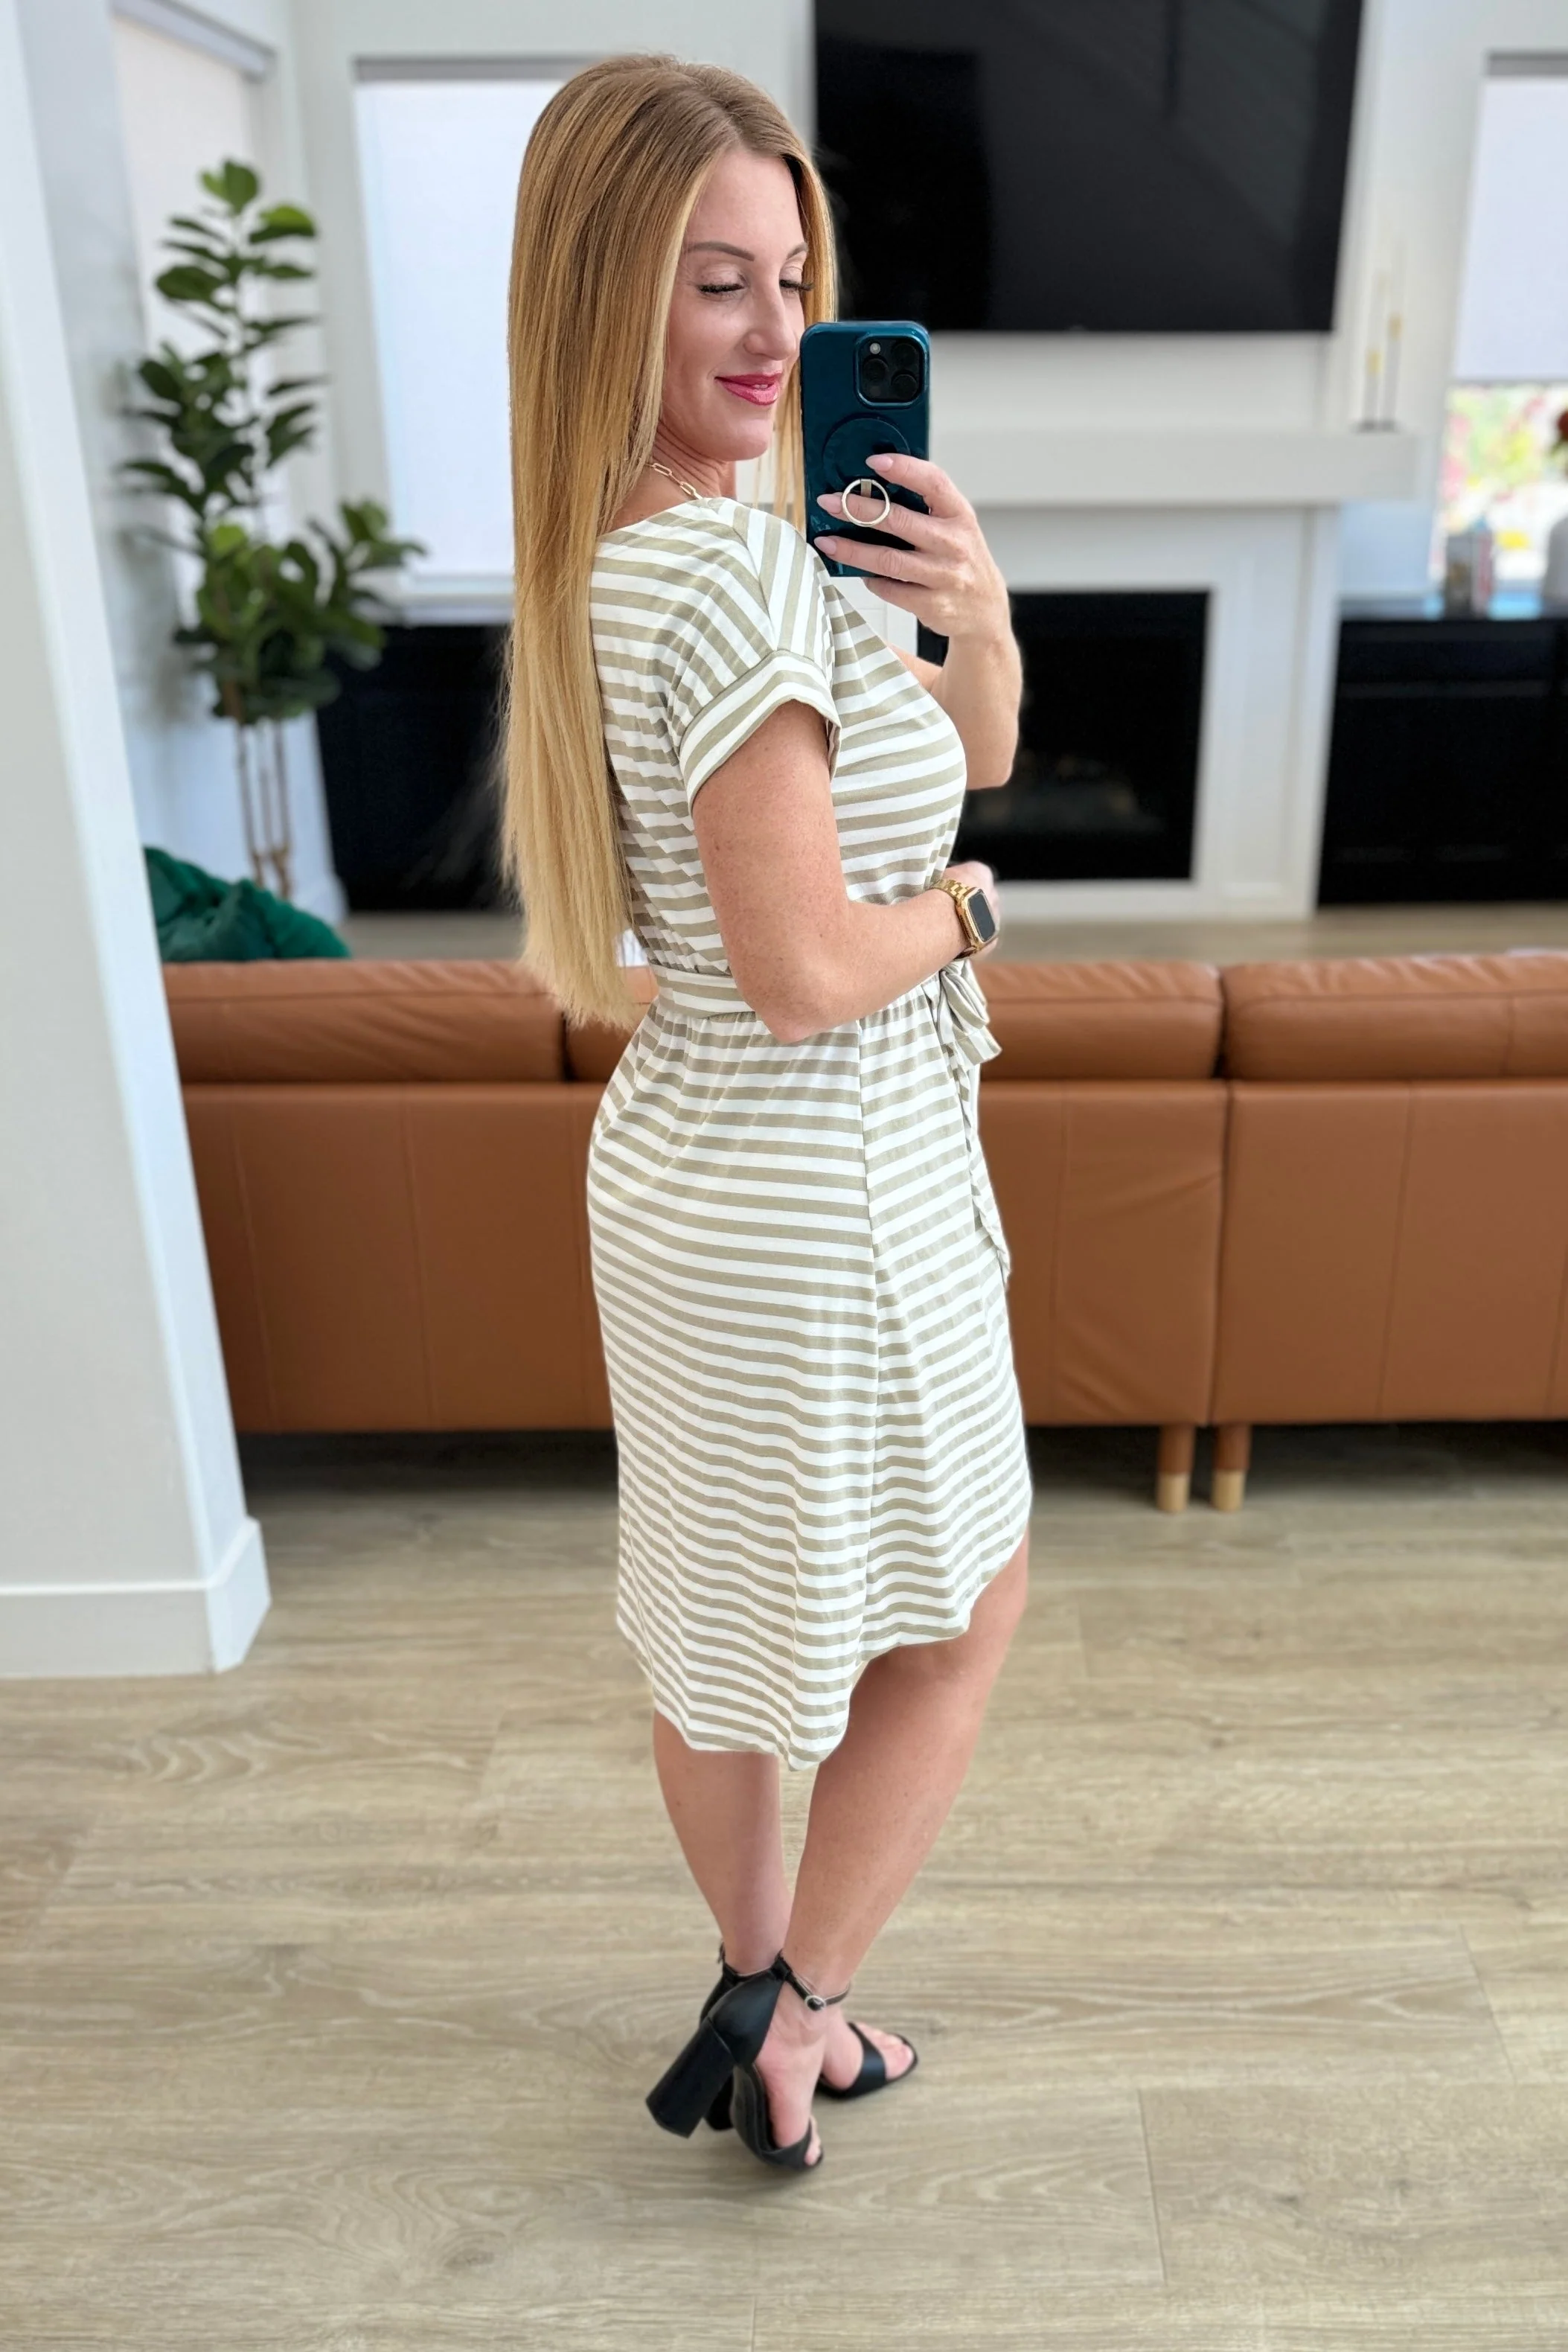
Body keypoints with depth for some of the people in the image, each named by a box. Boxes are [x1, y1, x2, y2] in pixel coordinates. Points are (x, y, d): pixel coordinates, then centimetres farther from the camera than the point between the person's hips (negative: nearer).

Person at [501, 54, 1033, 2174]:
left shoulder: (620, 554, 8)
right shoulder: (736, 570, -22)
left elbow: (973, 754, 12)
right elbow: (806, 974, -26)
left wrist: (976, 624, -8)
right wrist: (959, 905, -7)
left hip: (686, 1174, 9)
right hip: (822, 1204, -9)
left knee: (720, 1627, 22)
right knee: (962, 1614, 16)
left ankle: (759, 1997, 44)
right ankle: (790, 2018, 28)